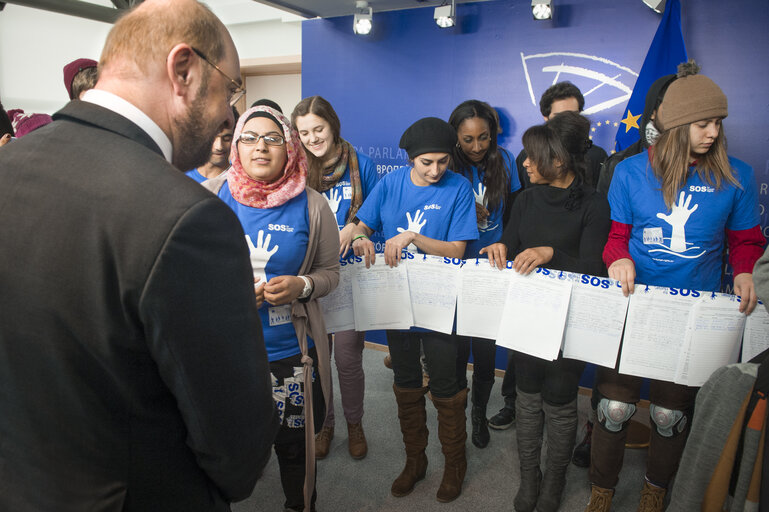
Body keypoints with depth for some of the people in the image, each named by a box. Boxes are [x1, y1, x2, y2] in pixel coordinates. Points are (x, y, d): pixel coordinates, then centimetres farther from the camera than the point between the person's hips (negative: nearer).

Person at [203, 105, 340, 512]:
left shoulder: (311, 206, -2)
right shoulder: (210, 195, -2)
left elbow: (329, 271, 6)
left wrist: (301, 285, -14)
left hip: (289, 351, 0)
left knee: (294, 447, 15)